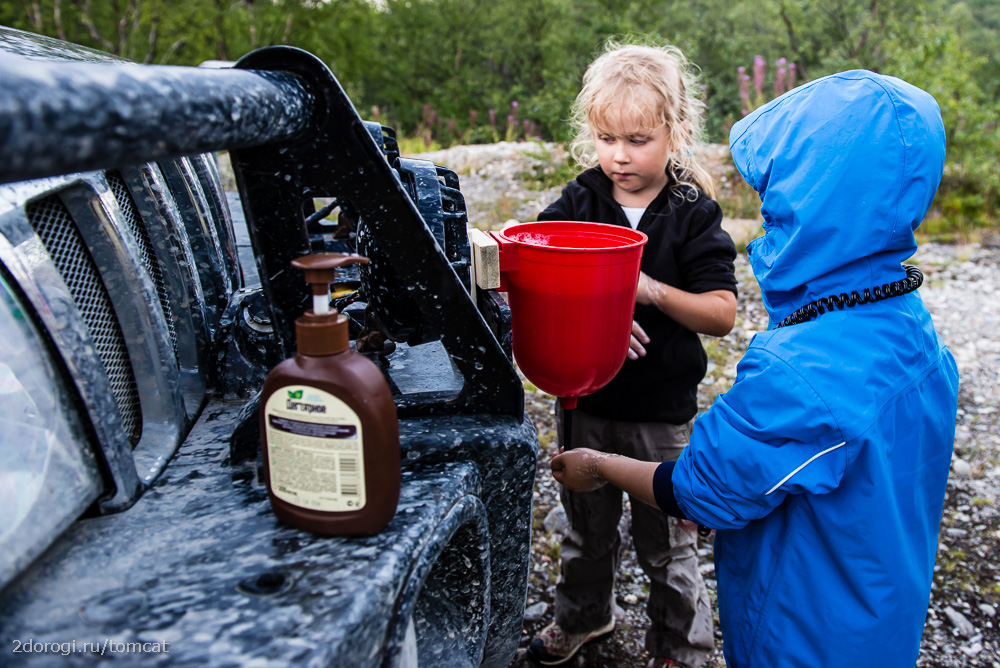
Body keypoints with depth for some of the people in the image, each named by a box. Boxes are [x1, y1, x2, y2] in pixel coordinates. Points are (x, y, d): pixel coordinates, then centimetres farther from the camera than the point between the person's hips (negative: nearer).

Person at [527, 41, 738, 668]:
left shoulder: (694, 216, -8)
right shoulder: (577, 205, -3)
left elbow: (722, 312, -11)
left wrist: (653, 291, -26)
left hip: (663, 410, -2)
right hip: (583, 398, 3)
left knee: (666, 539, 12)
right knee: (587, 524, 22)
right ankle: (584, 614, 49)